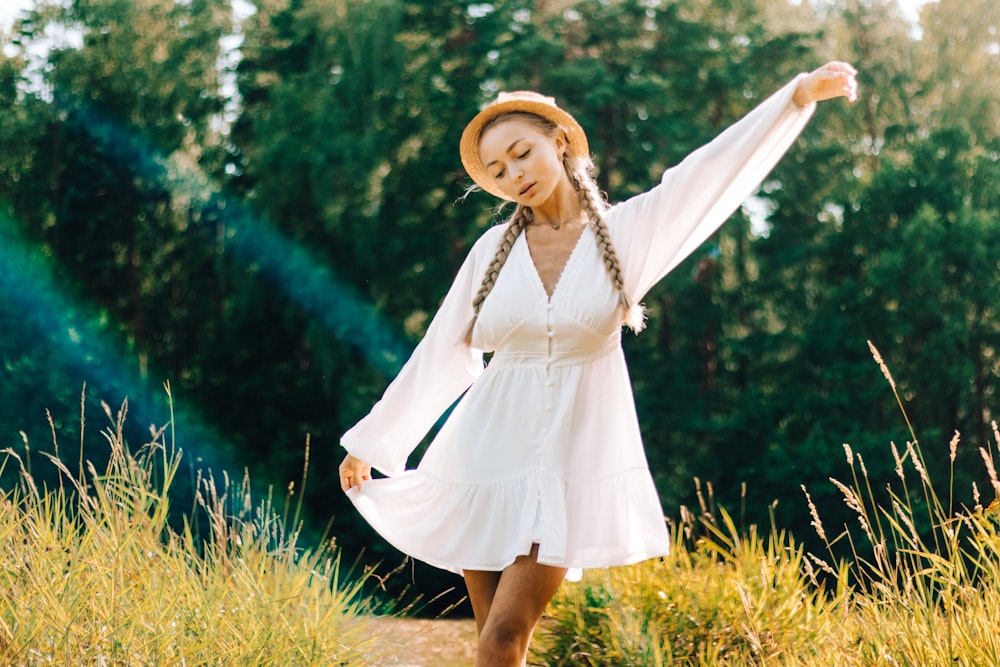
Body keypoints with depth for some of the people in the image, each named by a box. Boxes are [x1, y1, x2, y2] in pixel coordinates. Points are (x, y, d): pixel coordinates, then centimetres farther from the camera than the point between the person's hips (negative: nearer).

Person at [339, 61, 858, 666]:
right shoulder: (494, 249, 2)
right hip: (489, 453, 2)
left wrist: (800, 95, -26)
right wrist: (370, 441, 16)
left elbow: (711, 171, -15)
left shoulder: (625, 232, -3)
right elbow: (438, 356, 10)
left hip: (573, 461, -2)